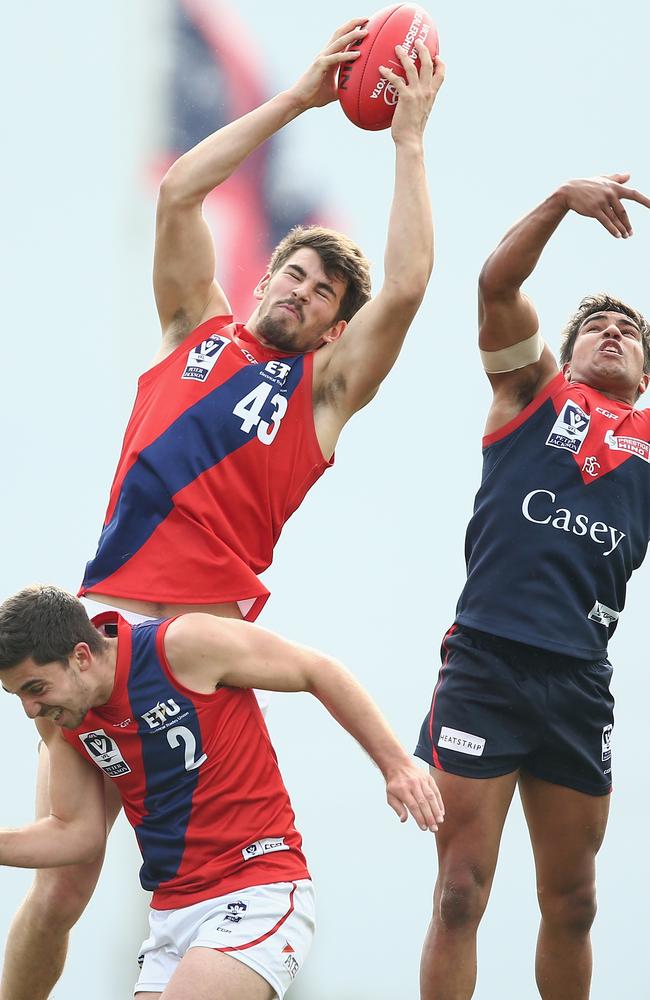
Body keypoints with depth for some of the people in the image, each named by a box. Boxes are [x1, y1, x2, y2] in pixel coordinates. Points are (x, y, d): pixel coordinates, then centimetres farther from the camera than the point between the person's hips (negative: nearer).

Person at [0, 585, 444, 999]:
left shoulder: (185, 645, -15)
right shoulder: (60, 719, 4)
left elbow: (317, 671, -5)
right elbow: (78, 831, 12)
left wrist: (396, 765, -4)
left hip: (259, 892, -7)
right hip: (171, 915, 7)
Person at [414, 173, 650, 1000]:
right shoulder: (533, 393, 11)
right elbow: (497, 284, -3)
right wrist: (563, 201, -17)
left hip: (581, 682, 4)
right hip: (487, 663, -3)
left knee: (571, 903, 11)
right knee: (460, 895, -6)